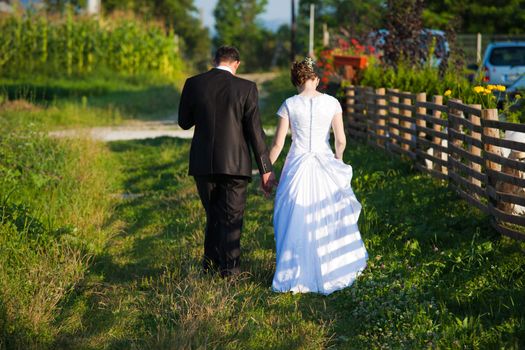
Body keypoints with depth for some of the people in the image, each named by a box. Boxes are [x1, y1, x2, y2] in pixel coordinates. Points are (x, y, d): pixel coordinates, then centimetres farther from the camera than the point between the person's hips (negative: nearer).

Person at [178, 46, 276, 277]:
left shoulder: (193, 84, -1)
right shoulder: (246, 88, -7)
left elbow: (184, 122, 9)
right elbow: (255, 131, -7)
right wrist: (265, 169, -2)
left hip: (203, 163, 3)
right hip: (234, 163, -3)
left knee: (213, 214, 20)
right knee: (231, 217, 9)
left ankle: (211, 262, 26)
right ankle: (229, 267, 10)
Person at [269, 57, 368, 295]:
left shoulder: (289, 105, -7)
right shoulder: (332, 103, -4)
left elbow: (278, 143, -6)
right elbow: (341, 140, -1)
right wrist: (337, 159, 20)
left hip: (298, 167, -1)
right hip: (325, 166, 1)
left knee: (297, 223, 9)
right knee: (329, 219, 17)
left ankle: (297, 276, 13)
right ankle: (336, 269, 29)